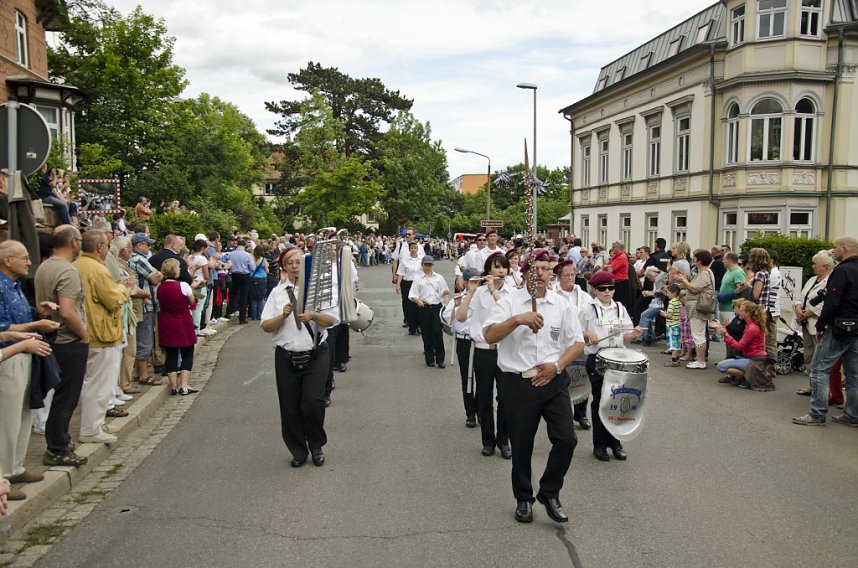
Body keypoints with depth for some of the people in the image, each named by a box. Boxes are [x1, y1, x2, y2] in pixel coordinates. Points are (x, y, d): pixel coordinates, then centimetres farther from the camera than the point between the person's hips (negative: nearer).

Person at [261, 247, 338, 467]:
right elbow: (265, 326, 3)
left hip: (315, 356, -2)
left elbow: (334, 319, -1)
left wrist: (313, 316, -18)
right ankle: (298, 451, 26)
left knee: (313, 403, -9)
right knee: (290, 407, 7)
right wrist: (283, 316, -14)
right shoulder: (277, 292, 7)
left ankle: (317, 445, 17)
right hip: (286, 357, 2)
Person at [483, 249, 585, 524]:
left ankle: (550, 493, 20)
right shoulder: (510, 302, -2)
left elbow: (577, 342, 8)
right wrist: (517, 320, -29)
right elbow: (489, 336, -15)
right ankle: (524, 499, 30)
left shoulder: (562, 305, 7)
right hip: (518, 384, -2)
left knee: (566, 439, -3)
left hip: (553, 380, 2)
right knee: (521, 446, 9)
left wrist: (558, 365, -8)